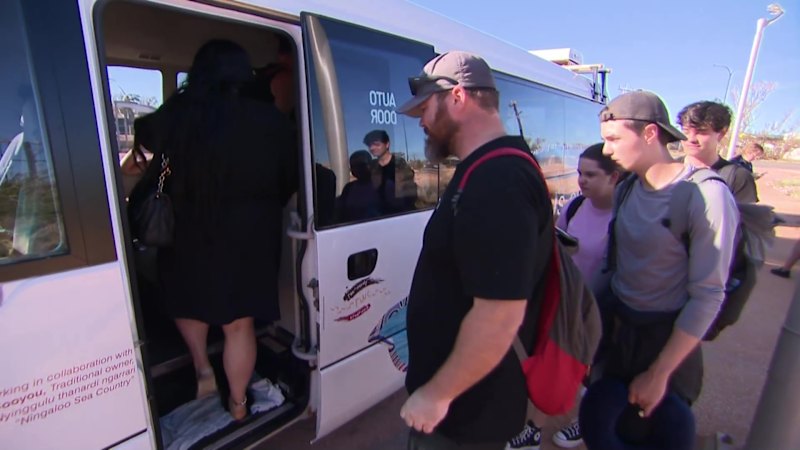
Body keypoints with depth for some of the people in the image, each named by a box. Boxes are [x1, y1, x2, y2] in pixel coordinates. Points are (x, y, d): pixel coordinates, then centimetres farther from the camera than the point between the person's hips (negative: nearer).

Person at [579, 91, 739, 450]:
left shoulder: (706, 196, -18)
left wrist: (659, 373, -14)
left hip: (665, 340, -5)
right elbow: (615, 261, 4)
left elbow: (707, 296, -17)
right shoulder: (626, 189, 1)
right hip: (615, 331, 5)